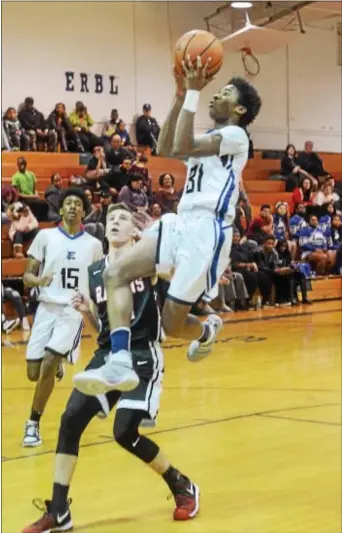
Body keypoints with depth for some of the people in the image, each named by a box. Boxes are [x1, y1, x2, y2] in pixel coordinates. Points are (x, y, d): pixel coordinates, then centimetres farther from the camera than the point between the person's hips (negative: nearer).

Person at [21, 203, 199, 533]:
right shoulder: (94, 271, 13)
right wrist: (85, 311, -1)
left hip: (143, 356, -6)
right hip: (107, 355, 6)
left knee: (125, 433, -14)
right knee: (70, 421, -7)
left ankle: (183, 488, 11)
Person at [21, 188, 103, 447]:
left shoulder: (94, 244, 5)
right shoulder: (45, 236, 2)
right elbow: (27, 276, 2)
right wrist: (39, 280, -20)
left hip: (74, 310, -1)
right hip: (47, 308, 2)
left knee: (47, 366, -17)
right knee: (34, 373, 2)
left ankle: (33, 424, -2)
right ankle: (57, 364, 39)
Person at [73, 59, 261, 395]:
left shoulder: (235, 134, -4)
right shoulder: (211, 138, 25)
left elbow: (182, 148, -18)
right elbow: (165, 149, 18)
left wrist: (193, 93, -14)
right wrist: (180, 96, 15)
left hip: (206, 231, -9)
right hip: (181, 224, 9)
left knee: (172, 324, -6)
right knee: (115, 274, -13)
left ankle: (208, 332, 30)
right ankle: (120, 364, -24)